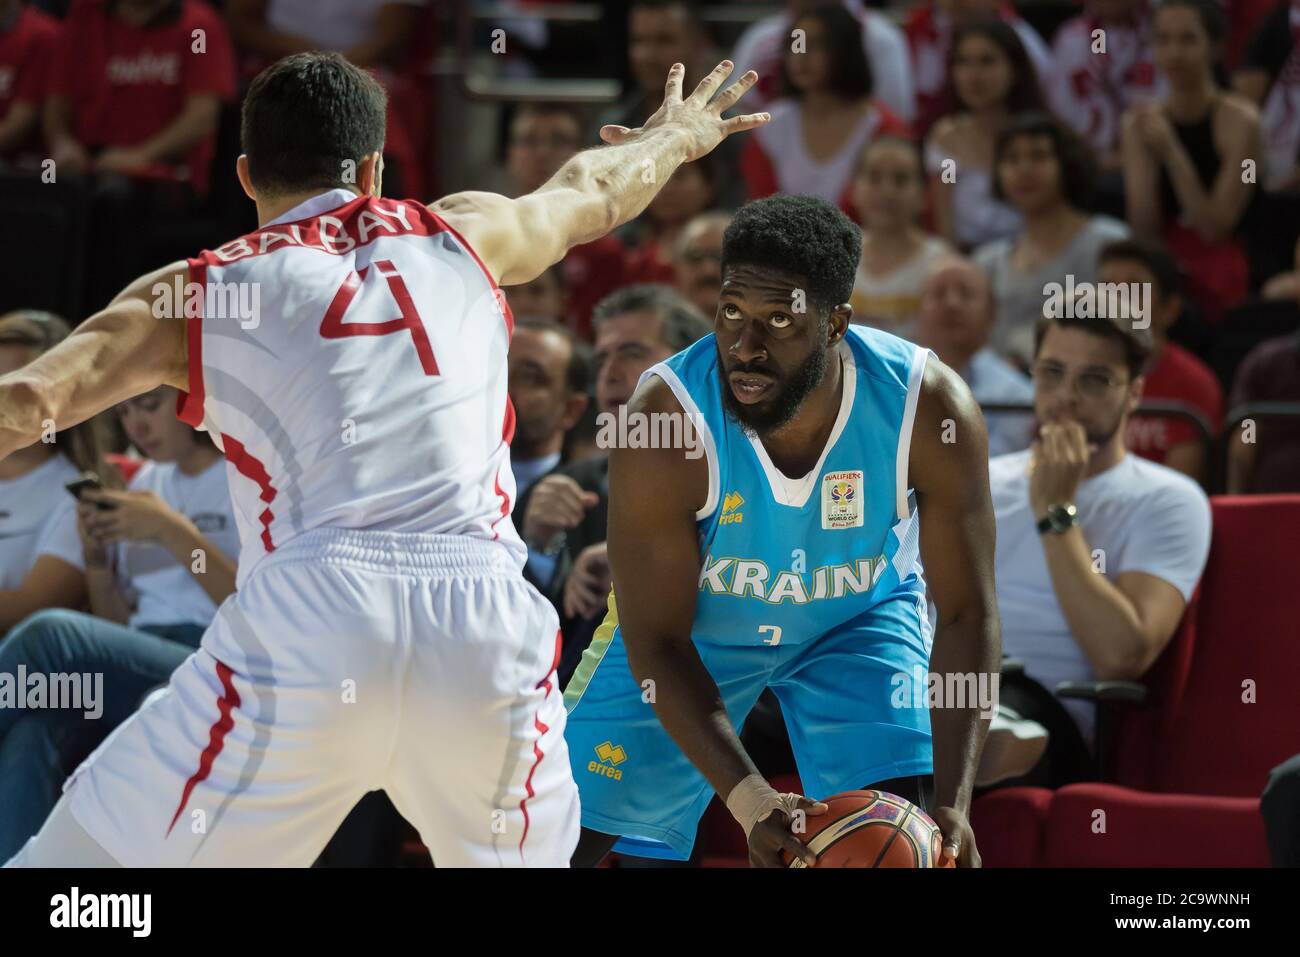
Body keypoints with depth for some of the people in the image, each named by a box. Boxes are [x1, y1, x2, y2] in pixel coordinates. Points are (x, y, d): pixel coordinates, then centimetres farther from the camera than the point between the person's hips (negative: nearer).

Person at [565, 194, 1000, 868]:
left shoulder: (930, 407, -33)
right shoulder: (662, 420, -36)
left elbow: (966, 615, -23)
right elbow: (655, 640, -27)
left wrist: (952, 804, -35)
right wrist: (749, 800, -39)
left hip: (861, 614, 0)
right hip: (697, 620, 0)